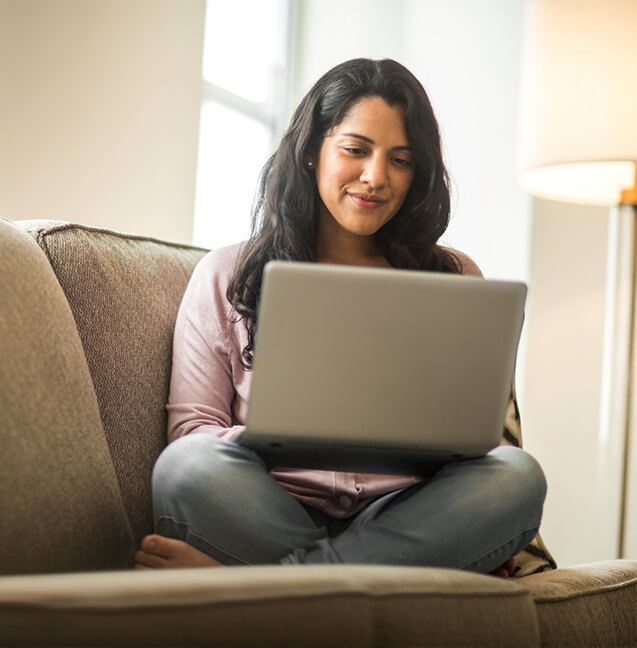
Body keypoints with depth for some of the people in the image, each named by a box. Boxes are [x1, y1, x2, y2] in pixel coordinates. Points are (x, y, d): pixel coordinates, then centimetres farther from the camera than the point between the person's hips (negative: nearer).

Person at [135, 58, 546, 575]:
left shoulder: (455, 279, 19)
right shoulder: (226, 275, 15)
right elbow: (191, 427, 7)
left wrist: (480, 531, -8)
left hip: (405, 517, 2)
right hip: (269, 509, -1)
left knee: (516, 475, -29)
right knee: (189, 466, -32)